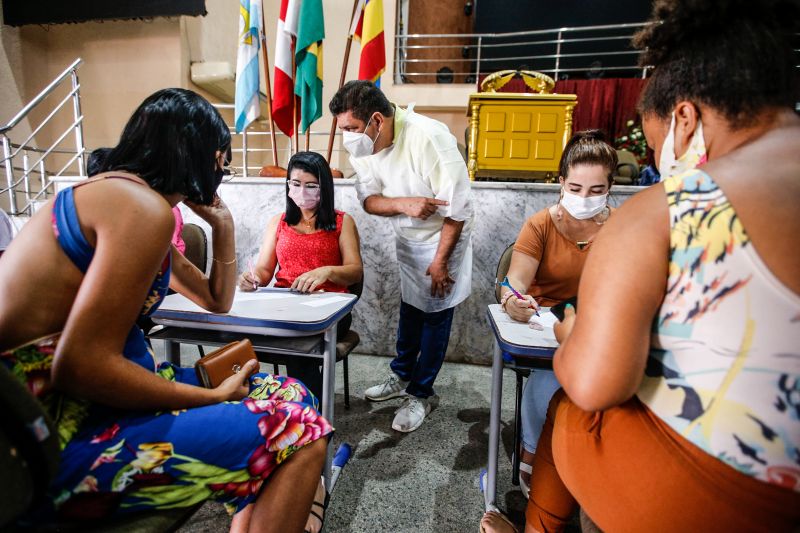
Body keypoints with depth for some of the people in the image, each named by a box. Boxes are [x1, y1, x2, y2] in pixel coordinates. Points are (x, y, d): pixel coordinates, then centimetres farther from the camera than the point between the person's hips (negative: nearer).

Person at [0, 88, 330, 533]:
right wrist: (214, 397, -15)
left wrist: (224, 226, 14)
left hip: (92, 394, 10)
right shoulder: (143, 206, -17)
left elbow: (217, 302, 22)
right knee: (299, 433, -18)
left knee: (287, 395, 9)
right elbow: (80, 365, -24)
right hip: (52, 433, -10)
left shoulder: (128, 197, 15)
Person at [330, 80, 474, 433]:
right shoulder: (363, 146, -12)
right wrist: (403, 204, -29)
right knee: (409, 310, 18)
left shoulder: (428, 137, -31)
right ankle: (402, 376, 38)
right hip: (406, 238, 6)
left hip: (443, 236, -6)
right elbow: (368, 199, -7)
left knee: (435, 316, 4)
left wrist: (440, 260, -19)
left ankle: (420, 395, 21)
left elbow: (457, 206, -26)